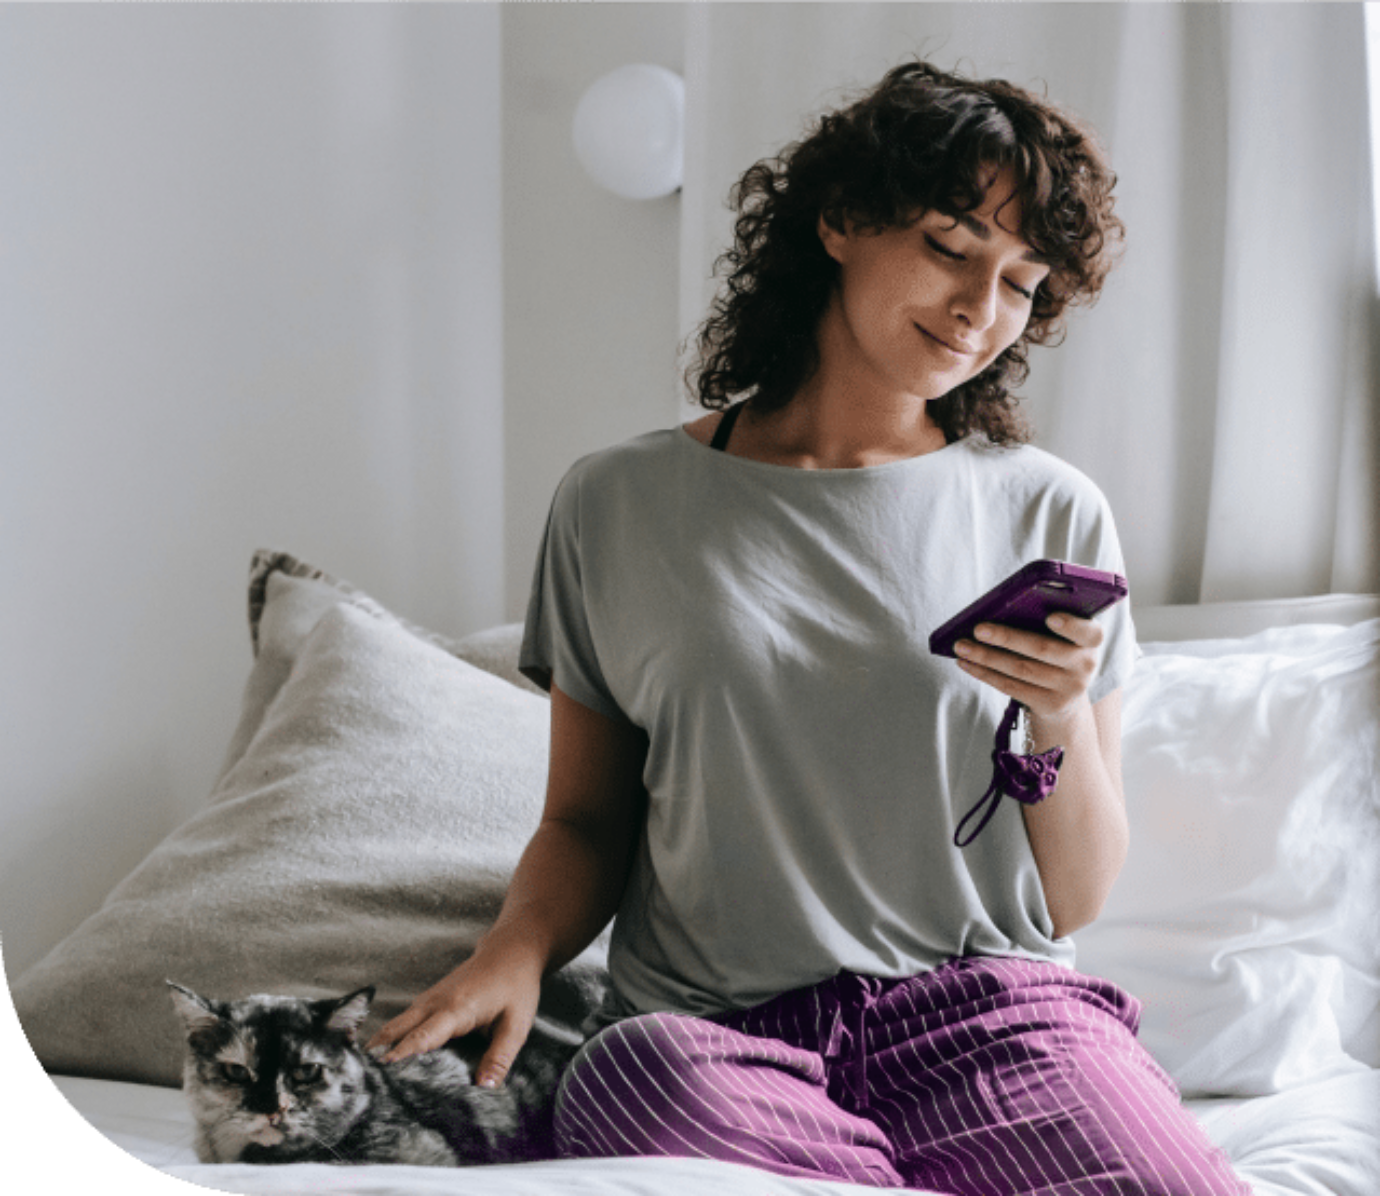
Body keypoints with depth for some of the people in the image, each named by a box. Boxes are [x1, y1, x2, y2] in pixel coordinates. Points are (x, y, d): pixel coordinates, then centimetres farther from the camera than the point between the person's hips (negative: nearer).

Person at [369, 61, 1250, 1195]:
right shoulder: (620, 505, 8)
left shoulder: (1050, 516, 8)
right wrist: (516, 950, -7)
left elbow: (1077, 899, 9)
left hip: (988, 1008, 0)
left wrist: (1062, 721, -9)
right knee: (631, 1075, -36)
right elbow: (584, 821, 13)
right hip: (714, 1032, 1)